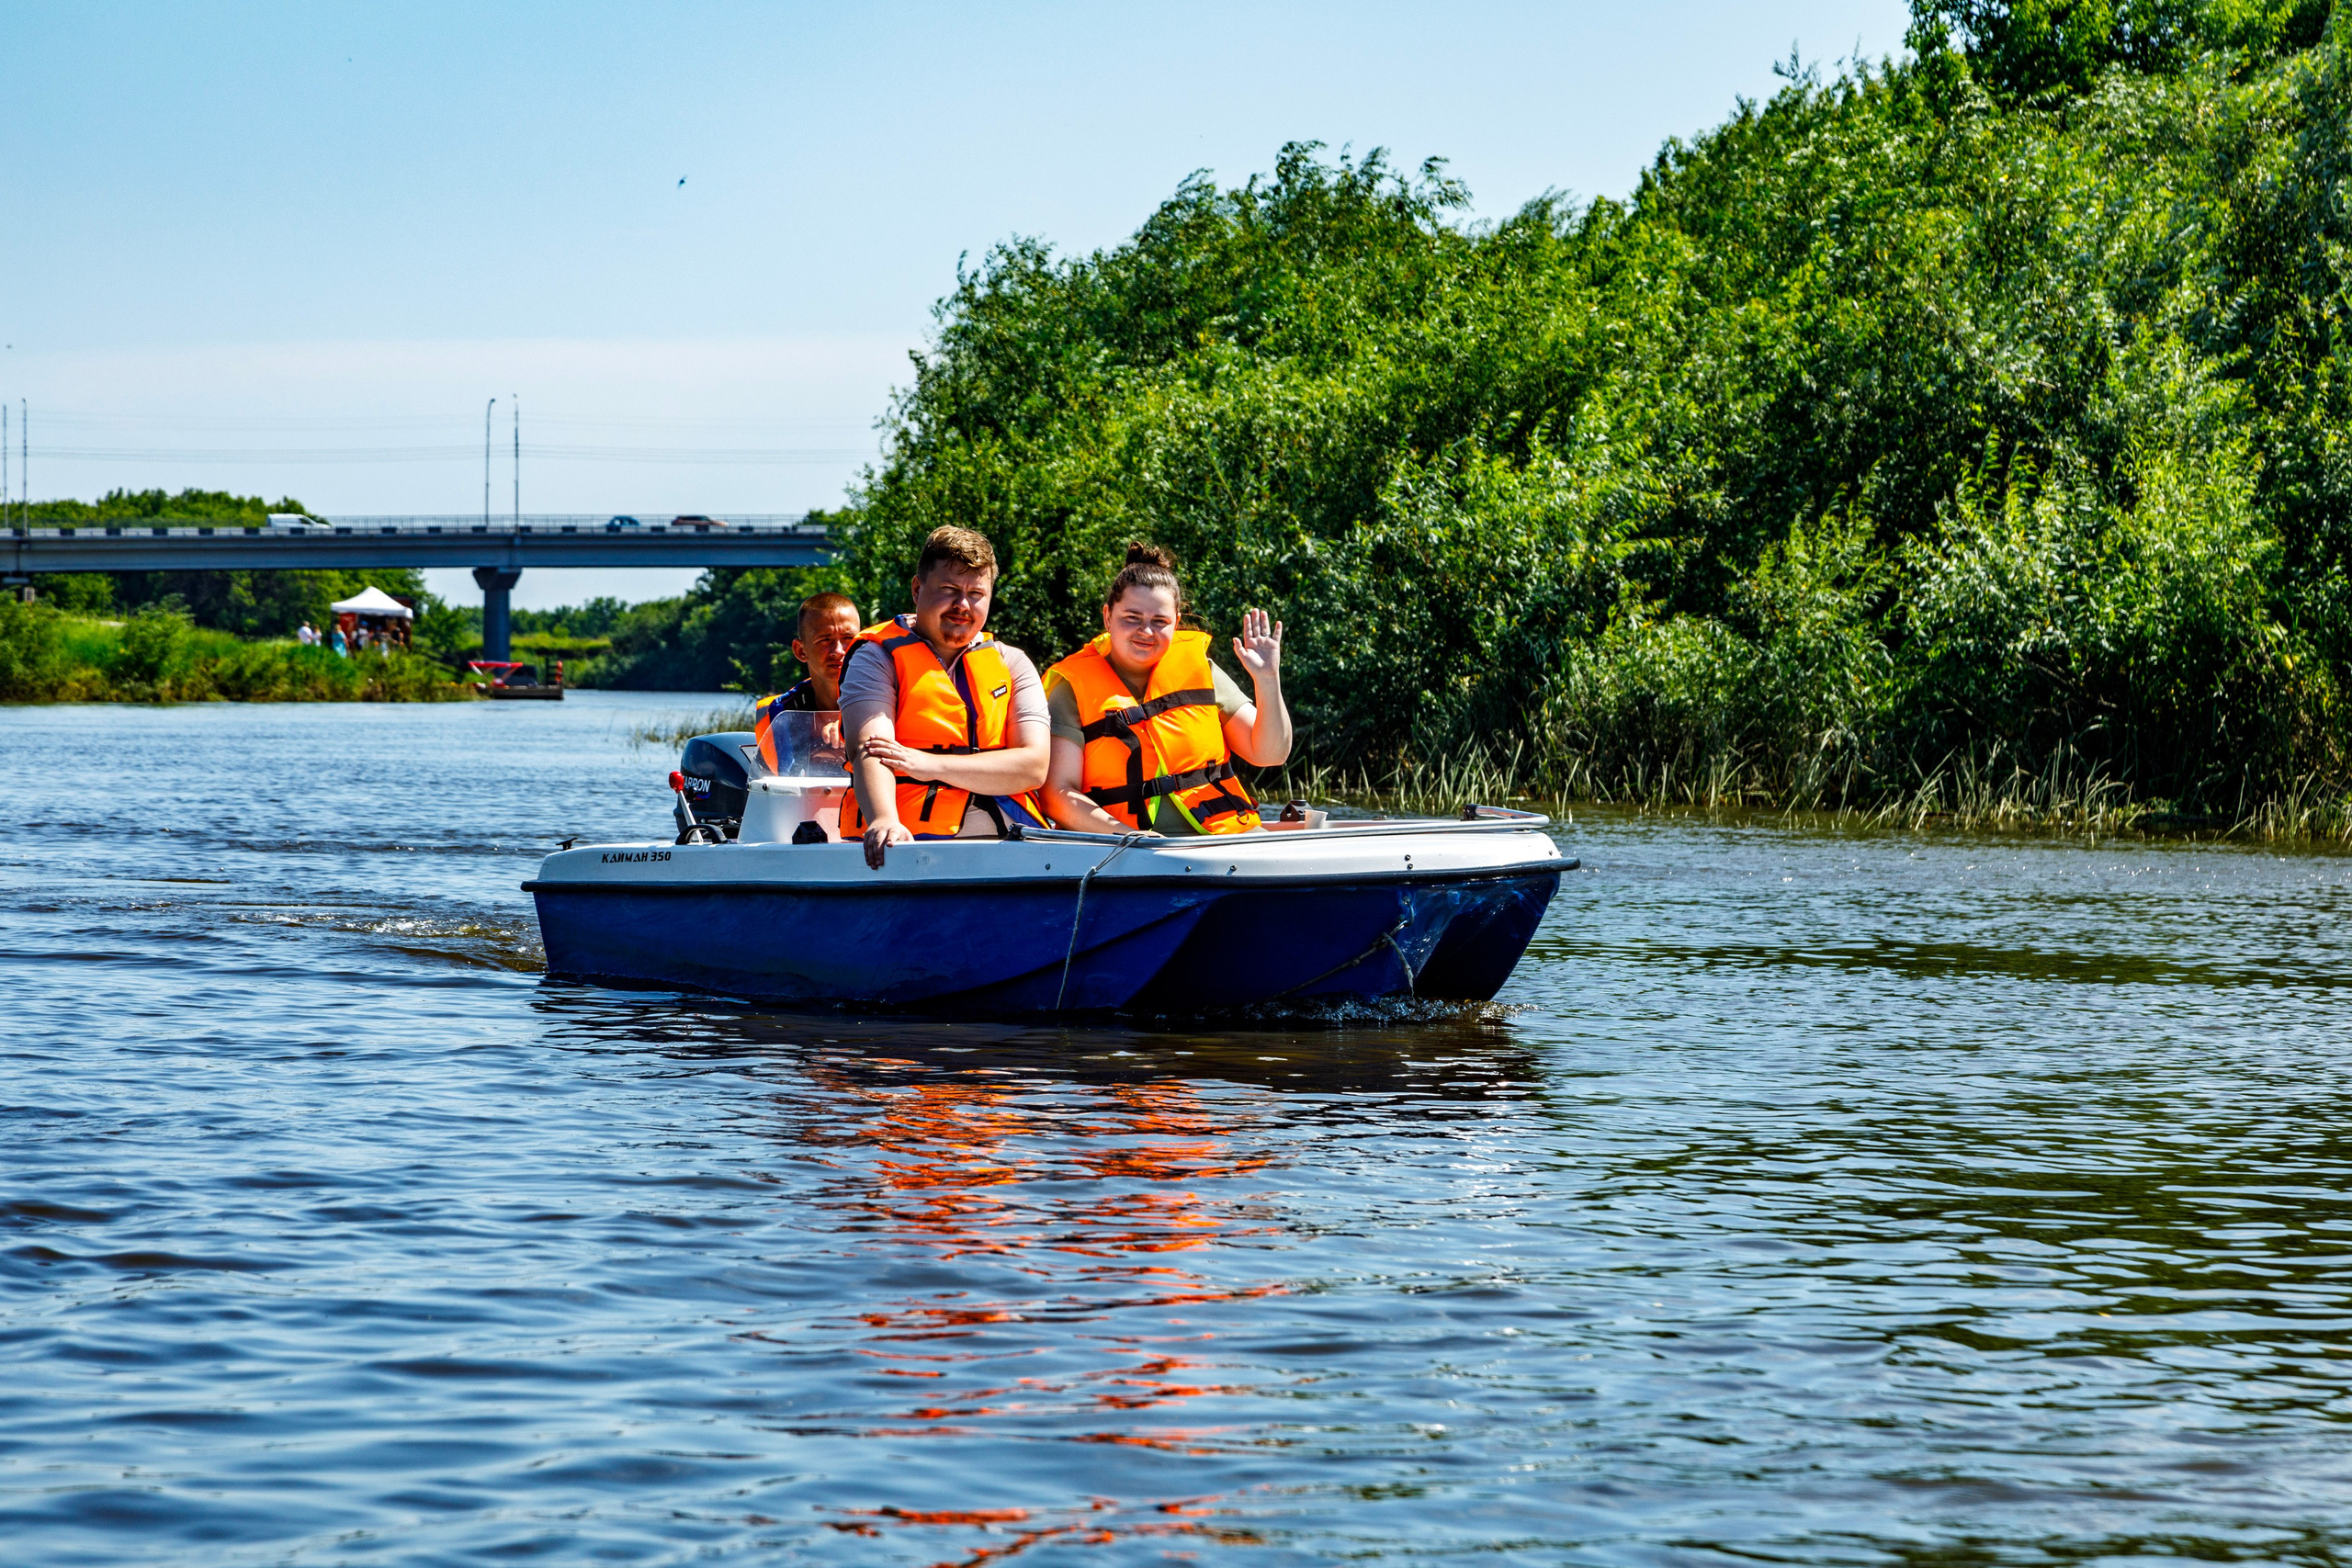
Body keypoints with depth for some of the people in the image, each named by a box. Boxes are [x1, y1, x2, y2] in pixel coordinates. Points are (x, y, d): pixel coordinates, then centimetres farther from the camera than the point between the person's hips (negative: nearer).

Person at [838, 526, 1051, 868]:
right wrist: (884, 822, -31)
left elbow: (1034, 767, 5)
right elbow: (869, 751, -9)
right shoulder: (878, 657, 8)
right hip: (917, 833, -3)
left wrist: (932, 764, -8)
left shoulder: (1013, 664, 18)